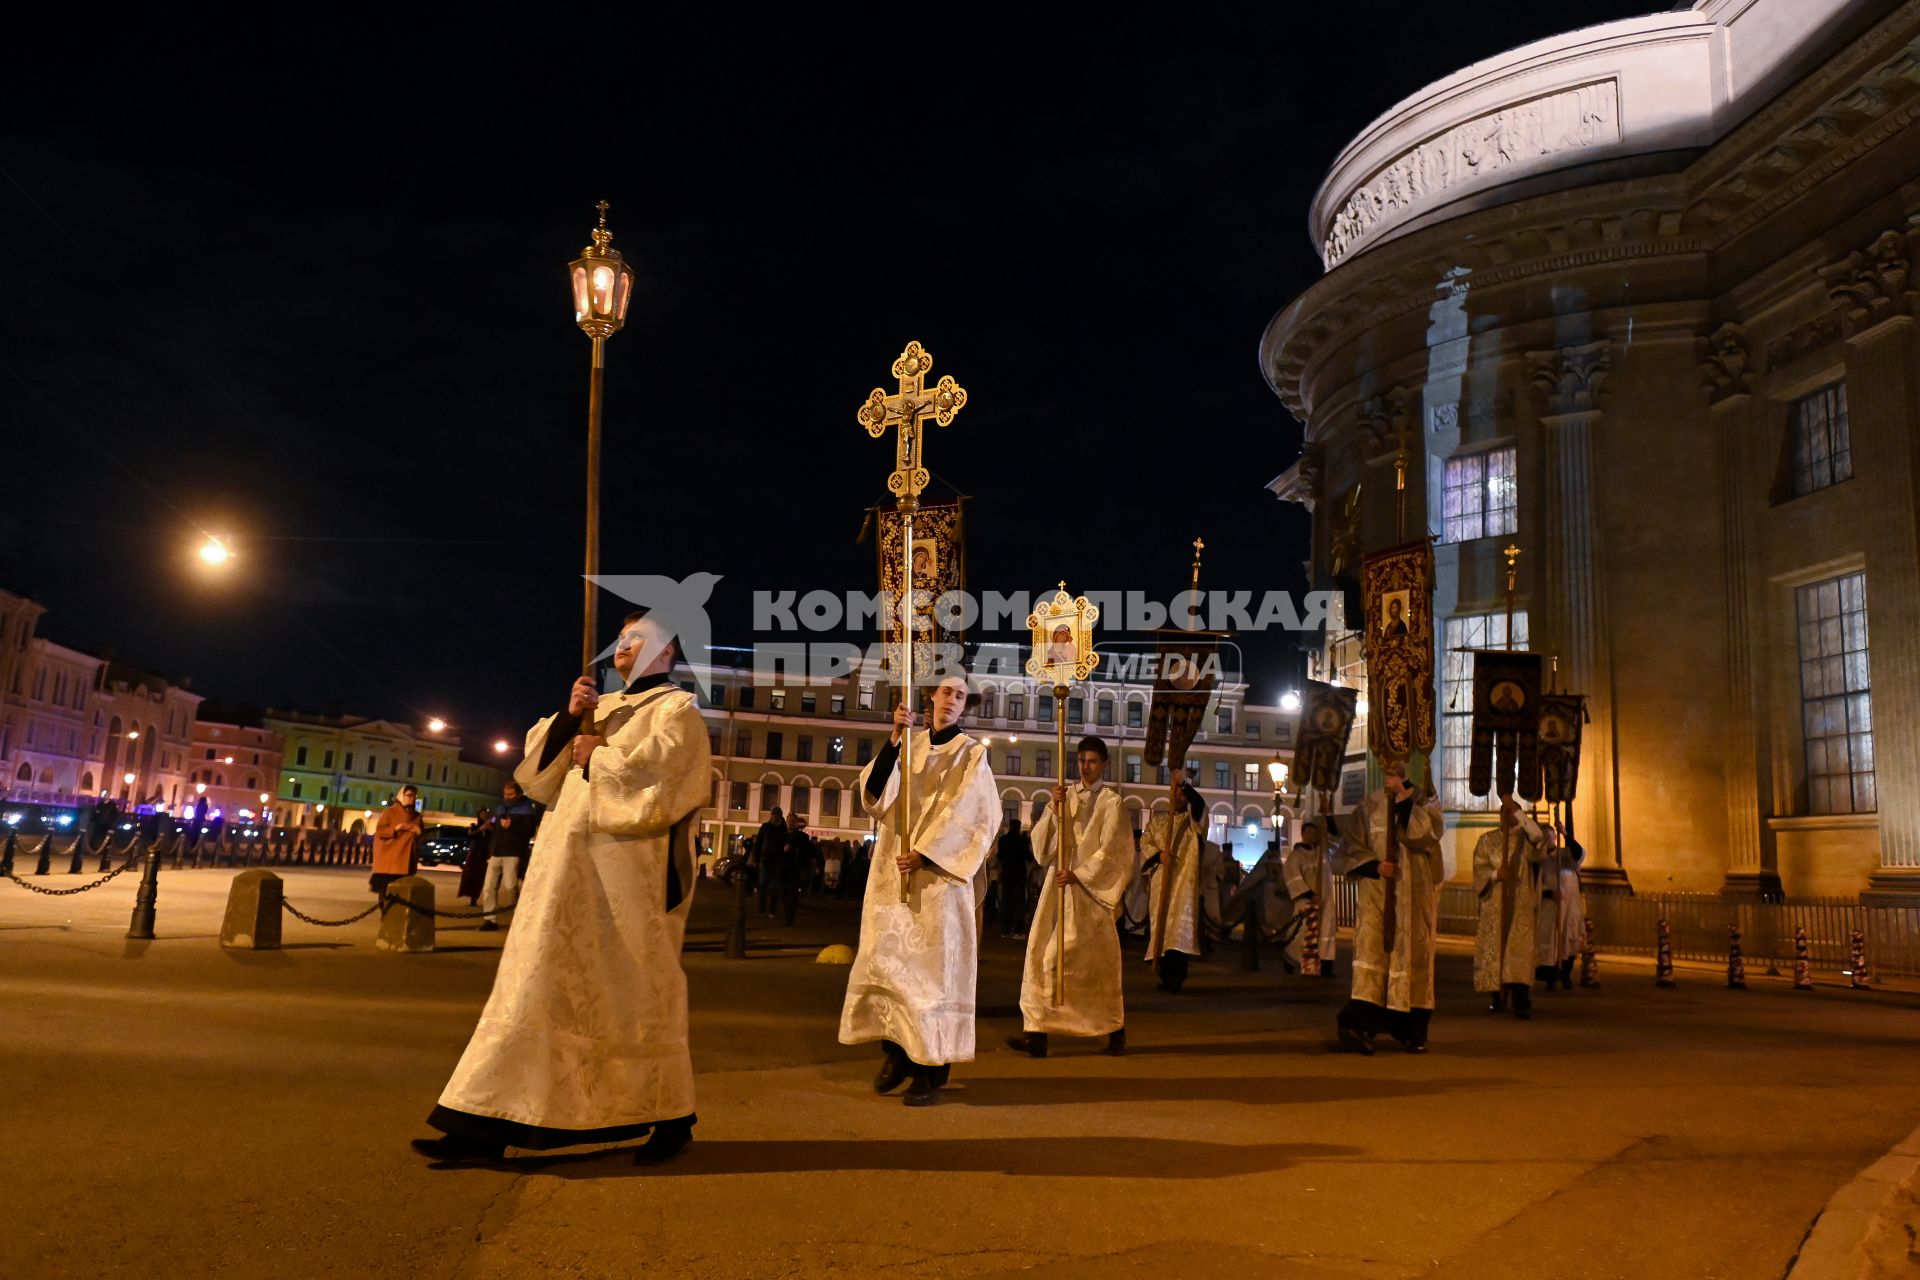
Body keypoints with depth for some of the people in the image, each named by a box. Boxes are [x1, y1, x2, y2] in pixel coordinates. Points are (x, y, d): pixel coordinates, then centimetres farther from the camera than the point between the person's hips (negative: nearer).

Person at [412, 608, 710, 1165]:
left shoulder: (677, 709, 1)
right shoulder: (602, 707, 22)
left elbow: (655, 766, -18)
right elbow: (540, 766, 15)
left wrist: (596, 756, -6)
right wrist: (569, 718, -1)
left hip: (629, 875, -7)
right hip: (570, 869, 7)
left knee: (639, 995, 0)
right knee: (541, 988, 2)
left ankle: (672, 1115, 15)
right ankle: (490, 1124, 1)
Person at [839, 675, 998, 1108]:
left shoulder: (971, 754, 2)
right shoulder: (908, 746, 12)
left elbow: (970, 816, -8)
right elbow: (875, 790, -4)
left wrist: (924, 853, -18)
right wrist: (894, 738, -15)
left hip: (938, 874, -4)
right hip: (893, 869, 4)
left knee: (933, 964, -6)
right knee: (886, 958, 2)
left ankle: (930, 1070, -4)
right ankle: (896, 1052, 17)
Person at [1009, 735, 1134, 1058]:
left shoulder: (1111, 803, -1)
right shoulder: (1065, 796, 12)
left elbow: (1110, 852, -7)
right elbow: (1042, 842, 6)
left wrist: (1079, 874, -16)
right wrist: (1054, 809, -9)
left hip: (1090, 890, -5)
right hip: (1058, 887, 5)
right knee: (1042, 956, -4)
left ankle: (1115, 1030, 11)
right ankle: (1037, 1031, -5)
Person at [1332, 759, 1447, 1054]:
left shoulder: (1425, 798, 4)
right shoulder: (1371, 804, 8)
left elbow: (1425, 835, -15)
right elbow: (1355, 848, 8)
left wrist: (1404, 798, -16)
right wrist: (1376, 866, -10)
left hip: (1414, 892, -1)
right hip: (1377, 890, 1)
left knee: (1412, 955, 1)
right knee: (1371, 949, -13)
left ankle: (1413, 1031, 11)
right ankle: (1360, 1024, -23)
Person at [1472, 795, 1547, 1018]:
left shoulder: (1526, 838, 8)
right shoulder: (1487, 840, 12)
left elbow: (1538, 836, -16)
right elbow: (1479, 867, 2)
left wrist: (1516, 809, -16)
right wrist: (1494, 874, -19)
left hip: (1521, 903, -2)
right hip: (1494, 903, 2)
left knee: (1520, 948, -12)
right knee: (1493, 948, 0)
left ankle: (1521, 1003, -19)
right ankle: (1497, 997, 14)